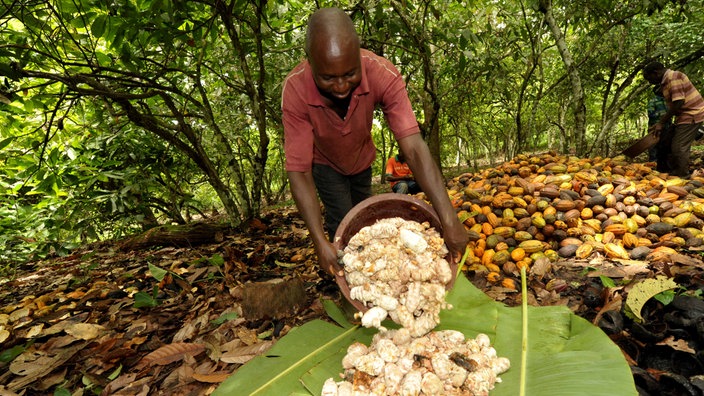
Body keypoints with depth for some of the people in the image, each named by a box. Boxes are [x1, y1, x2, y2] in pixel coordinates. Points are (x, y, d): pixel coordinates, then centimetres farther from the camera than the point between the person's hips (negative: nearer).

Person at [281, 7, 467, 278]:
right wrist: (320, 242, -47)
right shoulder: (295, 90, -38)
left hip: (361, 159, 3)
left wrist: (449, 220, -50)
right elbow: (299, 170, -39)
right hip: (325, 163, -2)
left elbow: (413, 147, -44)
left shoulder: (383, 74, -37)